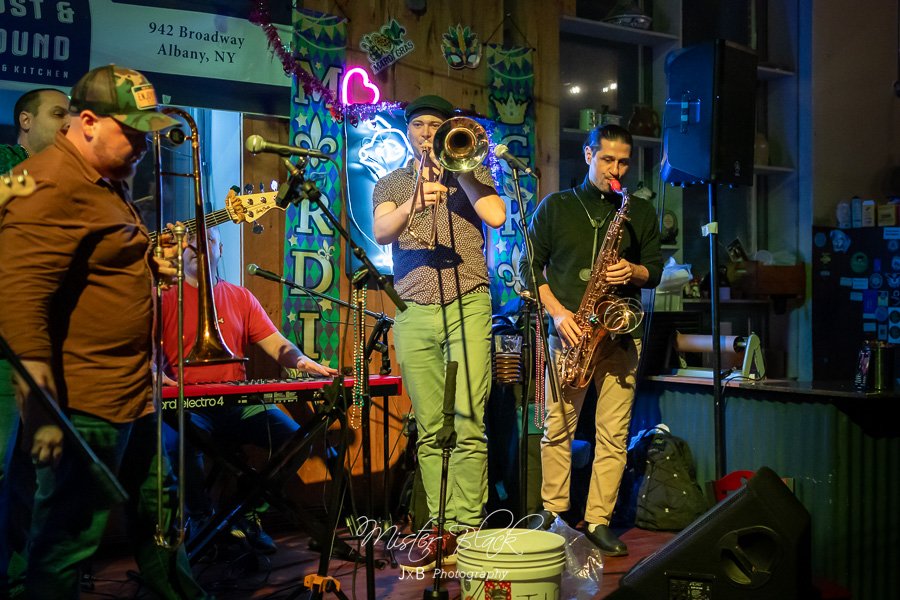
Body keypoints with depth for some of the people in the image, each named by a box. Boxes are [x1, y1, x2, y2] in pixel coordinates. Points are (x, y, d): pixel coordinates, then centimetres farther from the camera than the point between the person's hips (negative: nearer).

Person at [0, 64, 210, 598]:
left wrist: (151, 264, 9)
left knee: (159, 513, 22)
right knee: (67, 546, 2)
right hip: (83, 408, -10)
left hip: (133, 394, 10)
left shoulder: (108, 182, 15)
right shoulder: (52, 187, -18)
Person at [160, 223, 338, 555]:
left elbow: (275, 342, 8)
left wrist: (301, 361, -13)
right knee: (179, 442, -36)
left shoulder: (239, 298, 16)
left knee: (296, 438, -17)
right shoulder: (166, 299, 5)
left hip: (240, 402, 4)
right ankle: (201, 519, -8)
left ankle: (248, 515, 1)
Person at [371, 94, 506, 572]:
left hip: (467, 305, -1)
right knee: (430, 430, 2)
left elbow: (496, 216, -5)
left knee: (469, 425, -8)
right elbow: (380, 232, -5)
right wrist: (414, 201, -24)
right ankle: (439, 527, 7)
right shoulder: (391, 184, 16)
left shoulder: (470, 173, 14)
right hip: (414, 313, 2)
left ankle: (465, 528, -4)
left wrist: (456, 167, -2)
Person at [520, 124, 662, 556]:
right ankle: (552, 511, 18)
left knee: (614, 435, -1)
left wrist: (634, 272, -8)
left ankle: (598, 521, 8)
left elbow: (655, 269, 16)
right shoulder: (555, 207, 9)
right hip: (568, 331, -1)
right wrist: (556, 311, -7)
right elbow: (529, 266, 6)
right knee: (557, 428, 2)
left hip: (621, 333, 1)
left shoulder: (641, 213, 15)